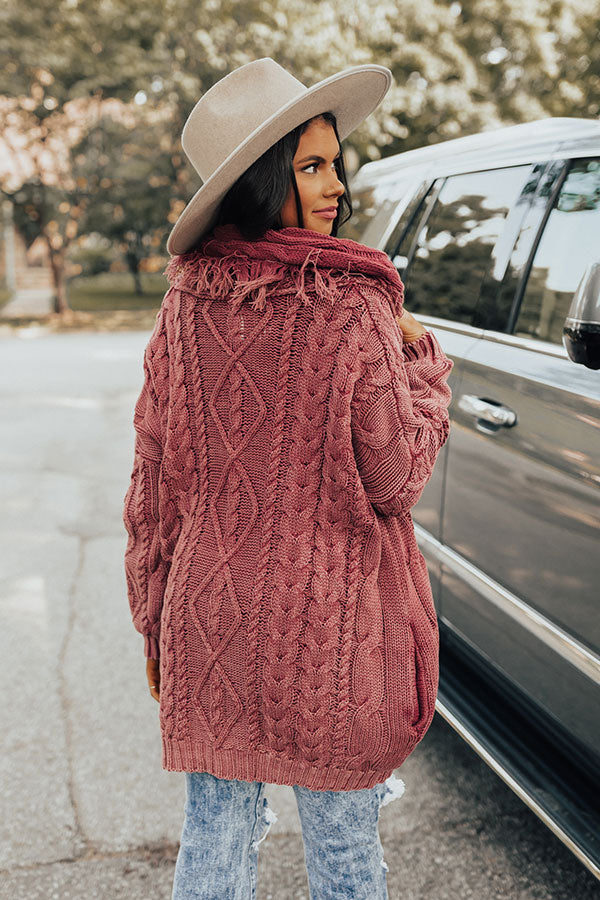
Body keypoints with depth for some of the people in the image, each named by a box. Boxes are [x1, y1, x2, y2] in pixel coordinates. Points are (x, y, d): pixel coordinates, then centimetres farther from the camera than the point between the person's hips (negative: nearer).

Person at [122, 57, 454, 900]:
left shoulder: (186, 307, -2)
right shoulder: (353, 308, -16)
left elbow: (153, 485, 3)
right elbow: (394, 481, -10)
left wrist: (155, 624, 14)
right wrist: (423, 362, 5)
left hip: (209, 618, 4)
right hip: (329, 625, -4)